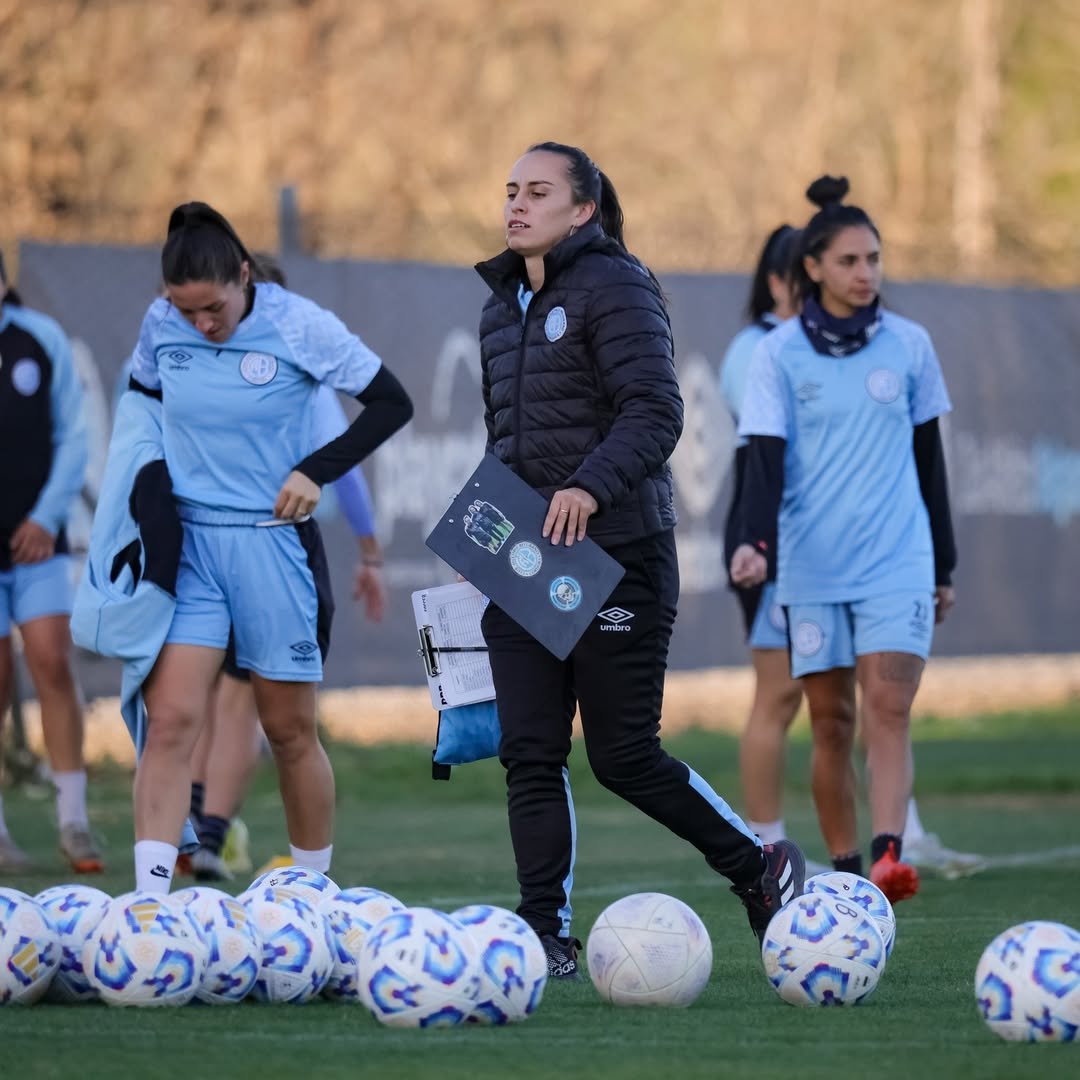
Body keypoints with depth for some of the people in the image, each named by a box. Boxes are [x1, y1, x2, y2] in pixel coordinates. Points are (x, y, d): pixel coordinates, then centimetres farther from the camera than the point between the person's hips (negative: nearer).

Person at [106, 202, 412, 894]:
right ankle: (148, 904, -14)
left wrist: (316, 471, -11)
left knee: (290, 732, 7)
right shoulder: (160, 325, -2)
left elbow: (392, 403, -4)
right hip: (186, 543, 2)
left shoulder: (300, 325, -11)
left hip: (275, 541, -2)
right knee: (170, 721, -11)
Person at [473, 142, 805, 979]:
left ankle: (762, 868, 18)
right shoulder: (502, 307, 16)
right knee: (530, 754, -1)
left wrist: (592, 486, -33)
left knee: (625, 757, -2)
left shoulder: (615, 288, -8)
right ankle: (548, 937, 3)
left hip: (616, 553, -7)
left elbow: (655, 412, -18)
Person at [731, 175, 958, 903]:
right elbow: (766, 455, -5)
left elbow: (929, 458, 13)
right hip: (813, 565, 0)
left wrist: (945, 566, 16)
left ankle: (888, 858, -26)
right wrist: (755, 540, -23)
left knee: (889, 708, -15)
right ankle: (845, 875, 13)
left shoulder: (909, 345, 6)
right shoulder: (780, 353, 2)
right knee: (832, 723, 4)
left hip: (897, 562, 0)